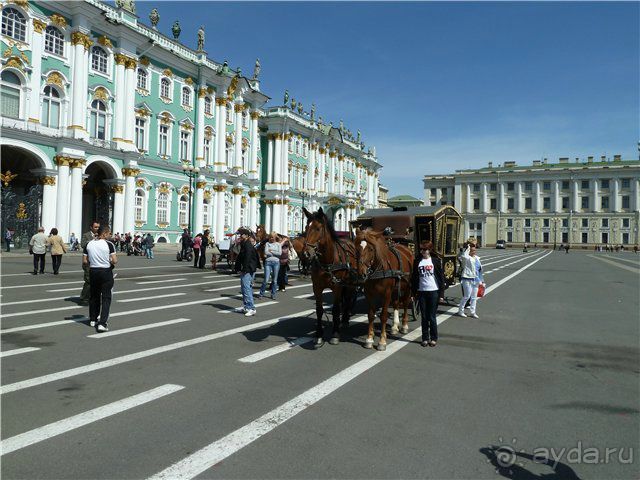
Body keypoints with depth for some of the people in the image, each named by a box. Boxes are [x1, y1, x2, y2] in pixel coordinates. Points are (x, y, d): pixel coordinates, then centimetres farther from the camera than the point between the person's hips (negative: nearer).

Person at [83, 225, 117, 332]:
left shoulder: (88, 244, 2)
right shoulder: (109, 244, -12)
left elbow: (84, 261, 2)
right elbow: (114, 261, -15)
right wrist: (112, 262, 7)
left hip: (93, 272, 5)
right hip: (106, 272, -5)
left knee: (94, 295, 19)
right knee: (106, 297, -2)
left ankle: (93, 319, 30)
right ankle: (102, 323, -10)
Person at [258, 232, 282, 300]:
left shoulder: (278, 244, 10)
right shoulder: (267, 243, 7)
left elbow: (280, 253, -5)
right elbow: (266, 252, -7)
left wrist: (271, 251, -5)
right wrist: (275, 253, -4)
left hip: (276, 262, 2)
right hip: (268, 262, -2)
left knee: (275, 280, 6)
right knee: (266, 280, -6)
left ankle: (273, 294, 17)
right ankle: (261, 293, 10)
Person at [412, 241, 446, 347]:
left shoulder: (436, 260, -2)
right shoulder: (417, 261, 4)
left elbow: (441, 277, -1)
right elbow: (414, 277, 8)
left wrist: (441, 293, -6)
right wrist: (414, 292, 3)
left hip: (433, 292, -2)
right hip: (421, 292, 2)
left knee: (432, 317, 3)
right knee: (424, 317, 8)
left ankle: (433, 338, 17)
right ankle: (425, 338, 18)